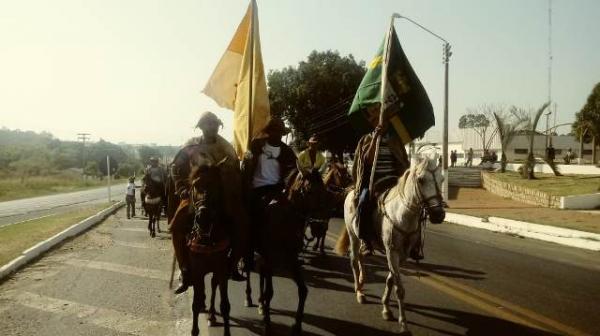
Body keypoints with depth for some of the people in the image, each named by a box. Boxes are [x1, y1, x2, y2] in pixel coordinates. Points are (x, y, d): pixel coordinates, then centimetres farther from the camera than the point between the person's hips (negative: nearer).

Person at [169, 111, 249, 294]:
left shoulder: (227, 148, 11)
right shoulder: (191, 147, 3)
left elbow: (236, 173, 15)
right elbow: (176, 168, 7)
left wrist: (237, 195, 3)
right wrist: (183, 190, -5)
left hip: (224, 196, 2)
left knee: (242, 227, -12)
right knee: (177, 227, -21)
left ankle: (232, 266, 10)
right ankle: (186, 272, -7)